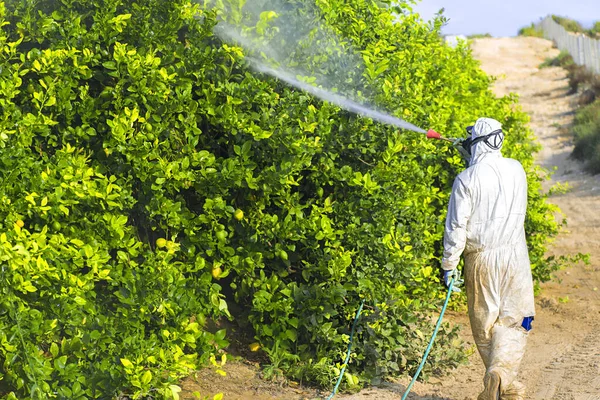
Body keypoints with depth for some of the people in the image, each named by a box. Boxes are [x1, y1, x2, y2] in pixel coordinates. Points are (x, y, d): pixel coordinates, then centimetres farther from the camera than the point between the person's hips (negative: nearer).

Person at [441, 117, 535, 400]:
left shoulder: (467, 180, -10)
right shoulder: (516, 170, 2)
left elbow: (456, 227, -12)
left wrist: (449, 265, -3)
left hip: (481, 259, -2)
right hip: (514, 255, 2)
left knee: (484, 324, 11)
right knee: (513, 321, 3)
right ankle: (501, 371, -21)